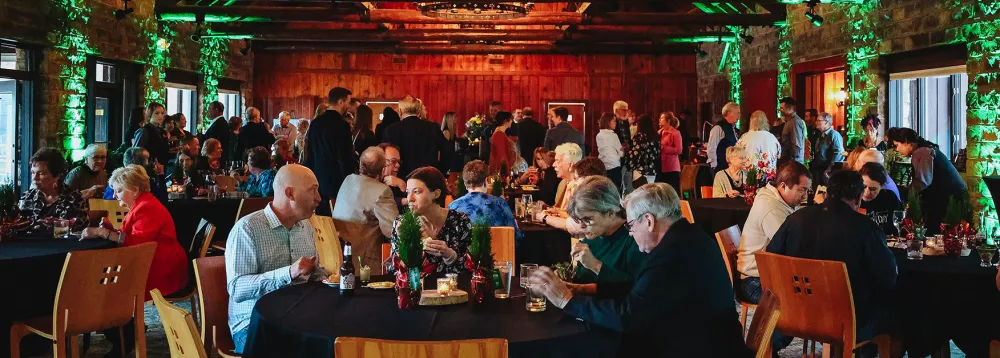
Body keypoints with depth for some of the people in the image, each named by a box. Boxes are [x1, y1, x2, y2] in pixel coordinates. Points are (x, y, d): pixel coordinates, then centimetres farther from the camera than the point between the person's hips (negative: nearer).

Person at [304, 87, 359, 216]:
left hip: (319, 180, 7)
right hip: (337, 181, -7)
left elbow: (310, 153, 13)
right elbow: (346, 157, -16)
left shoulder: (315, 123, 6)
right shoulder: (342, 125, -16)